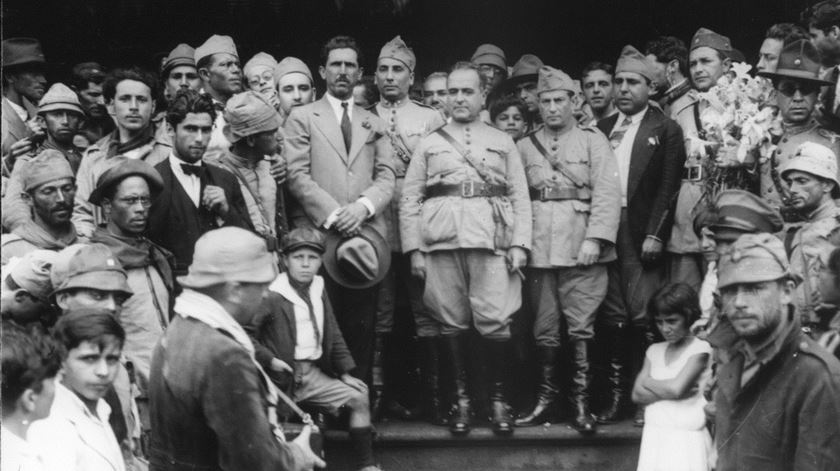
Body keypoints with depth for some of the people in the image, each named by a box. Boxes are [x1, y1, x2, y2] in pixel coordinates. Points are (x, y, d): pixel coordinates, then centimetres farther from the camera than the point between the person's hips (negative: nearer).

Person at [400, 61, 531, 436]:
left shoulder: (503, 142, 18)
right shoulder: (429, 144, 17)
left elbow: (520, 197, 12)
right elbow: (409, 199, 12)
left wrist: (520, 244, 0)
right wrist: (413, 248, 1)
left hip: (492, 239, -1)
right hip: (441, 241, 1)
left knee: (495, 322, -9)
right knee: (451, 323, -1)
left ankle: (499, 399, 0)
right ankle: (460, 400, 8)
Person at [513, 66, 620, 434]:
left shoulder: (592, 140, 5)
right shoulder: (525, 146, 13)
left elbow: (607, 192, -4)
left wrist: (595, 239, -13)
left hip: (581, 249, -3)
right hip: (539, 250, 3)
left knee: (581, 327, -4)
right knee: (544, 328, 6)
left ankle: (581, 401, 2)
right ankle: (546, 399, 14)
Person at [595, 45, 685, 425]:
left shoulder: (666, 130, 2)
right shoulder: (601, 129, 14)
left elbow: (668, 187, -4)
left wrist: (655, 235, -12)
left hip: (643, 235, -4)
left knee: (643, 318, -6)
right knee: (613, 318, 5)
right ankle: (615, 392, 10)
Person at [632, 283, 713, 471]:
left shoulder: (700, 349, -5)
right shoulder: (654, 351, 12)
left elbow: (676, 388, -16)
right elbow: (637, 394, 3)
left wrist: (647, 381, 1)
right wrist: (667, 390, -12)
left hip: (686, 439, -5)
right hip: (654, 437, 5)